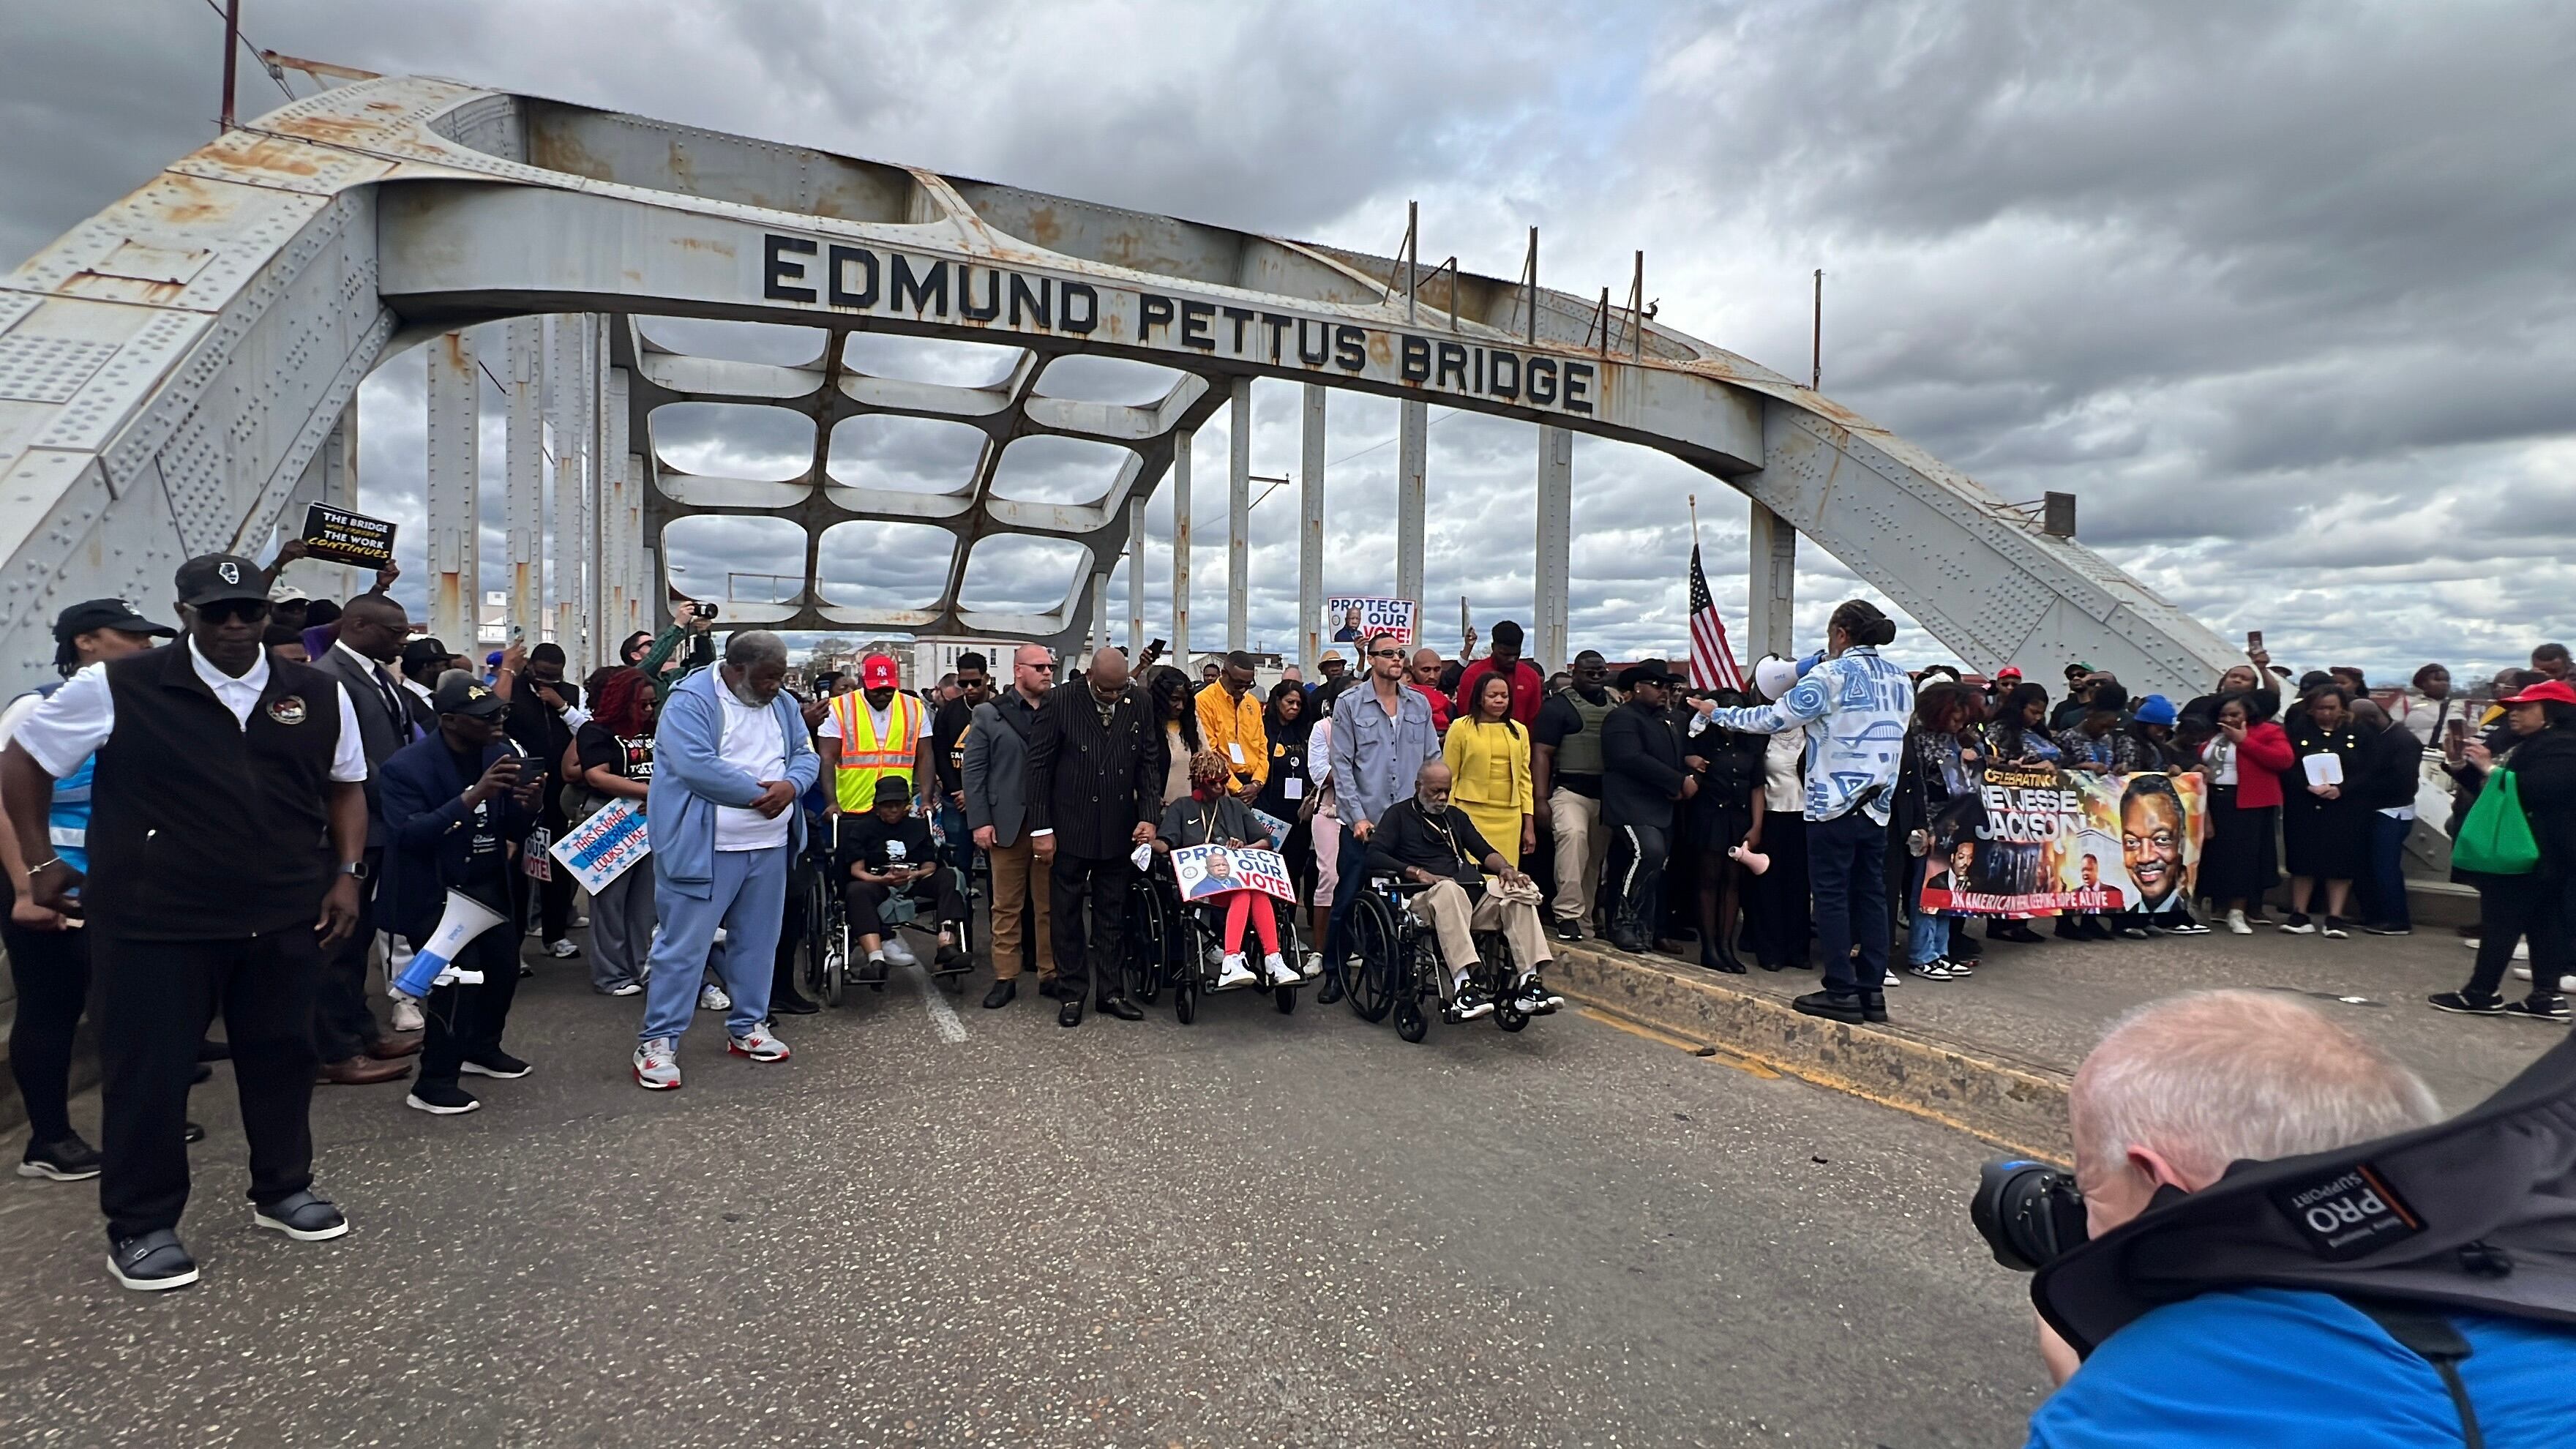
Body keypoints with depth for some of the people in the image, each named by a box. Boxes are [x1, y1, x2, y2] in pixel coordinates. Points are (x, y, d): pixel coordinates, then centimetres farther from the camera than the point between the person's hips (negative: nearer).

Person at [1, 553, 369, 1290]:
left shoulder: (319, 696, 2)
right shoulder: (118, 688, -5)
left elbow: (345, 786, 13)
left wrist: (346, 874, 4)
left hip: (284, 918, 3)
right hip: (155, 922, -3)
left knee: (281, 1056, 14)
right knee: (149, 1070, 7)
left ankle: (282, 1189, 32)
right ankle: (140, 1225, 23)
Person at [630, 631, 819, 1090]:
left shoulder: (782, 704, 9)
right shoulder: (691, 701, -13)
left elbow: (806, 755, 9)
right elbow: (696, 767, -25)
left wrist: (790, 785, -14)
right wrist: (759, 793, -18)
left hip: (770, 847, 7)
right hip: (705, 848, -7)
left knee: (757, 940, 15)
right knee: (684, 945, -1)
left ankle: (747, 1027, 29)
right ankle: (658, 1042, 10)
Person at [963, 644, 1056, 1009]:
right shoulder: (989, 714, 5)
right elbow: (972, 770, 3)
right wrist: (980, 822, -4)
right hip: (1007, 824, -1)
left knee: (1049, 905, 6)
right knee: (1006, 906, 6)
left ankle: (1050, 975, 15)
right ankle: (1005, 978, 15)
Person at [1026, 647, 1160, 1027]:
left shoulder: (1140, 703, -1)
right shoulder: (1062, 701, -11)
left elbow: (1149, 764, 5)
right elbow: (1039, 765, -8)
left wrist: (1148, 816, -6)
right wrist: (1041, 828, -10)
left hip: (1119, 828, 3)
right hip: (1070, 826, -3)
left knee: (1112, 913, 11)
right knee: (1067, 911, 8)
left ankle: (1109, 991, 21)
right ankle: (1071, 993, 19)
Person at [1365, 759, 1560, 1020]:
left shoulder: (1456, 816, 30)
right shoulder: (1398, 815, 13)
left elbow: (1484, 851, 22)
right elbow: (1374, 856, -1)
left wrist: (1505, 867, -1)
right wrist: (1417, 873, -13)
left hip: (1473, 894, 6)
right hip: (1427, 897, -5)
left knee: (1520, 891, -21)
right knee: (1449, 889, -40)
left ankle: (1528, 982, -28)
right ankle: (1463, 987, -49)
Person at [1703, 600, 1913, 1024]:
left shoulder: (1831, 676, -11)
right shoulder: (1900, 681, 10)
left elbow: (1772, 718, -11)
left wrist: (1719, 714, 1)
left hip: (1834, 805, -7)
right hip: (1877, 807, 7)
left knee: (1832, 897, -1)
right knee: (1871, 895, 9)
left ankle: (1841, 992, 1)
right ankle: (1872, 991, 13)